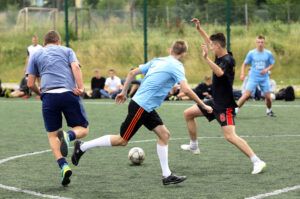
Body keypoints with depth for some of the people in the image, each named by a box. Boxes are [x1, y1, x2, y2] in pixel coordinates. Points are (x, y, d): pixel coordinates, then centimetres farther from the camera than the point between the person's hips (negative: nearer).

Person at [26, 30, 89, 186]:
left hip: (49, 96, 1)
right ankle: (68, 136, -24)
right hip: (69, 93, -1)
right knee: (83, 129, 12)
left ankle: (63, 166, -12)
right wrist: (80, 87, -10)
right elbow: (75, 67, 0)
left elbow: (30, 84, 15)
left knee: (52, 135, 12)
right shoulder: (67, 51, 20)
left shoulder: (36, 55, 22)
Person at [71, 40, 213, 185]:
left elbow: (133, 72, 15)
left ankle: (167, 175, 4)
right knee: (122, 140, 0)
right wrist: (203, 106, -14)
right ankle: (82, 147, 9)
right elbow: (186, 90, -23)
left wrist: (124, 92, 23)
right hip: (141, 107, -9)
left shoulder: (157, 61, 12)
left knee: (164, 134, 5)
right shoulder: (177, 67, -11)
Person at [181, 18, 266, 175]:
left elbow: (219, 72, -41)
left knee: (230, 136, -21)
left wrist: (206, 58, -44)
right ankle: (194, 146, 33)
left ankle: (257, 162, -22)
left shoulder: (227, 60, -20)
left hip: (225, 106, -10)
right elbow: (209, 42, 25)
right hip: (215, 102, 10)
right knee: (188, 113, 19)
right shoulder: (220, 56, 6)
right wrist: (199, 29, 23)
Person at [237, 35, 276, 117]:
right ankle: (235, 109, -11)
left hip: (264, 78, 2)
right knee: (247, 94, -16)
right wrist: (242, 74, -7)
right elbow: (244, 64, 6)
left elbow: (272, 64, 10)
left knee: (268, 97, 0)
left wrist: (267, 69, -10)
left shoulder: (268, 53, 0)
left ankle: (269, 111, 28)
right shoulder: (251, 53, -2)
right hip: (253, 78, -2)